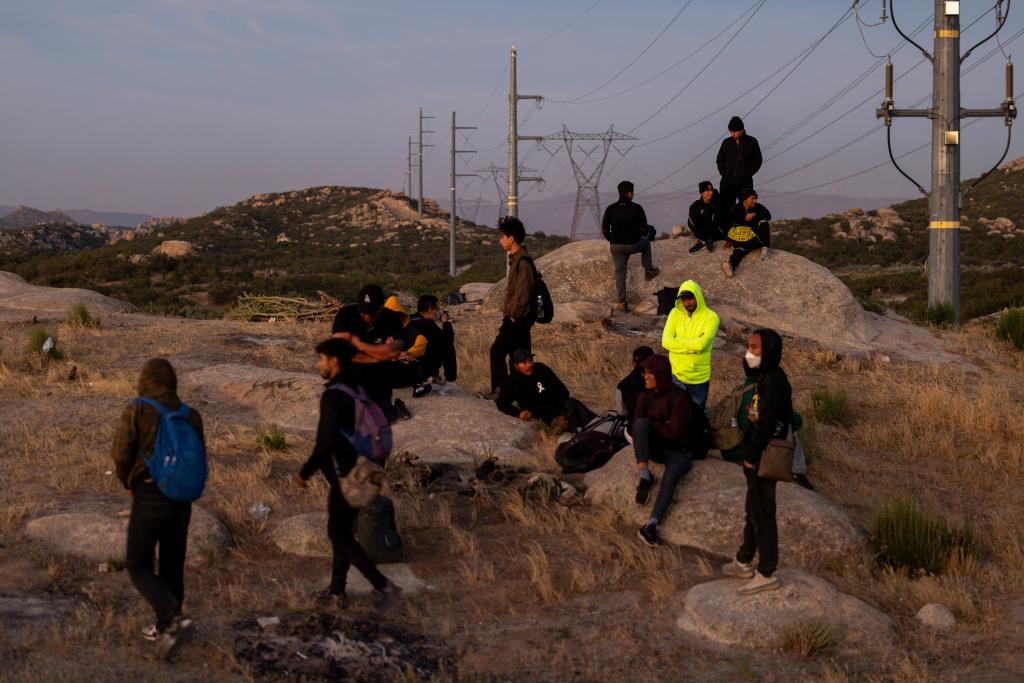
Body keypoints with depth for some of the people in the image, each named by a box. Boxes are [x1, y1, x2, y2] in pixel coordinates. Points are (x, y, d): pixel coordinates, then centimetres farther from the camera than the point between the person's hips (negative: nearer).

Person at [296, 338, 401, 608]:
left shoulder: (333, 395, -19)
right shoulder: (357, 389, 9)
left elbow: (325, 441, -23)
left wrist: (305, 472, -13)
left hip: (344, 477, -9)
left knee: (339, 535, 2)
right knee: (342, 530, 17)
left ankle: (381, 584, -5)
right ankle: (337, 591, 22)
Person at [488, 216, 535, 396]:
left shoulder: (523, 262, -17)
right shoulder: (516, 259, 14)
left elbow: (523, 292, -22)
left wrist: (513, 315, -16)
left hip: (519, 318, -10)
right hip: (518, 317, 10)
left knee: (497, 351, -8)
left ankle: (500, 389, -6)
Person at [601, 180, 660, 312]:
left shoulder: (610, 209, -5)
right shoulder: (636, 208, -12)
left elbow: (604, 230, 0)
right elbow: (644, 229, -9)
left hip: (616, 246, 2)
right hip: (634, 244, -2)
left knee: (619, 273, 10)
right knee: (646, 242, 32)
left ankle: (622, 301, 10)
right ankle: (649, 270, 36)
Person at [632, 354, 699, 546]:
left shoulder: (679, 397, -15)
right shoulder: (645, 396, 2)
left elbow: (674, 433, -19)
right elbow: (636, 424, -4)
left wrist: (651, 424, -9)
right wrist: (661, 427, -15)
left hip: (678, 450, -4)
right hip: (654, 446, 4)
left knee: (671, 474, -37)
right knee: (641, 424, -27)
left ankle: (652, 524, -45)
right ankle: (645, 476, -26)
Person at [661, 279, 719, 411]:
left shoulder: (711, 317, -13)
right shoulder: (675, 313, -2)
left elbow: (701, 344, -26)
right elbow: (666, 341, -13)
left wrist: (677, 340, -13)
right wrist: (693, 345, -19)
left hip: (699, 379, -2)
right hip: (676, 375, 2)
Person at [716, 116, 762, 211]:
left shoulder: (752, 142, 0)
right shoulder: (726, 142, 8)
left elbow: (757, 161, 3)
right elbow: (720, 160, 18)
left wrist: (747, 174, -6)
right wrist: (723, 173, 3)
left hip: (745, 182, -2)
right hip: (727, 182, 2)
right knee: (725, 208, -1)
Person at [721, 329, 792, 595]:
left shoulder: (772, 381, -22)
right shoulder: (768, 377, 9)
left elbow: (765, 425, -24)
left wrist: (750, 457, -16)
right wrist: (750, 455, 14)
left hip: (764, 460, -10)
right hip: (761, 457, 10)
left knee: (762, 515, 1)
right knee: (752, 512, 21)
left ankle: (767, 574, 11)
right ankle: (744, 562, 36)